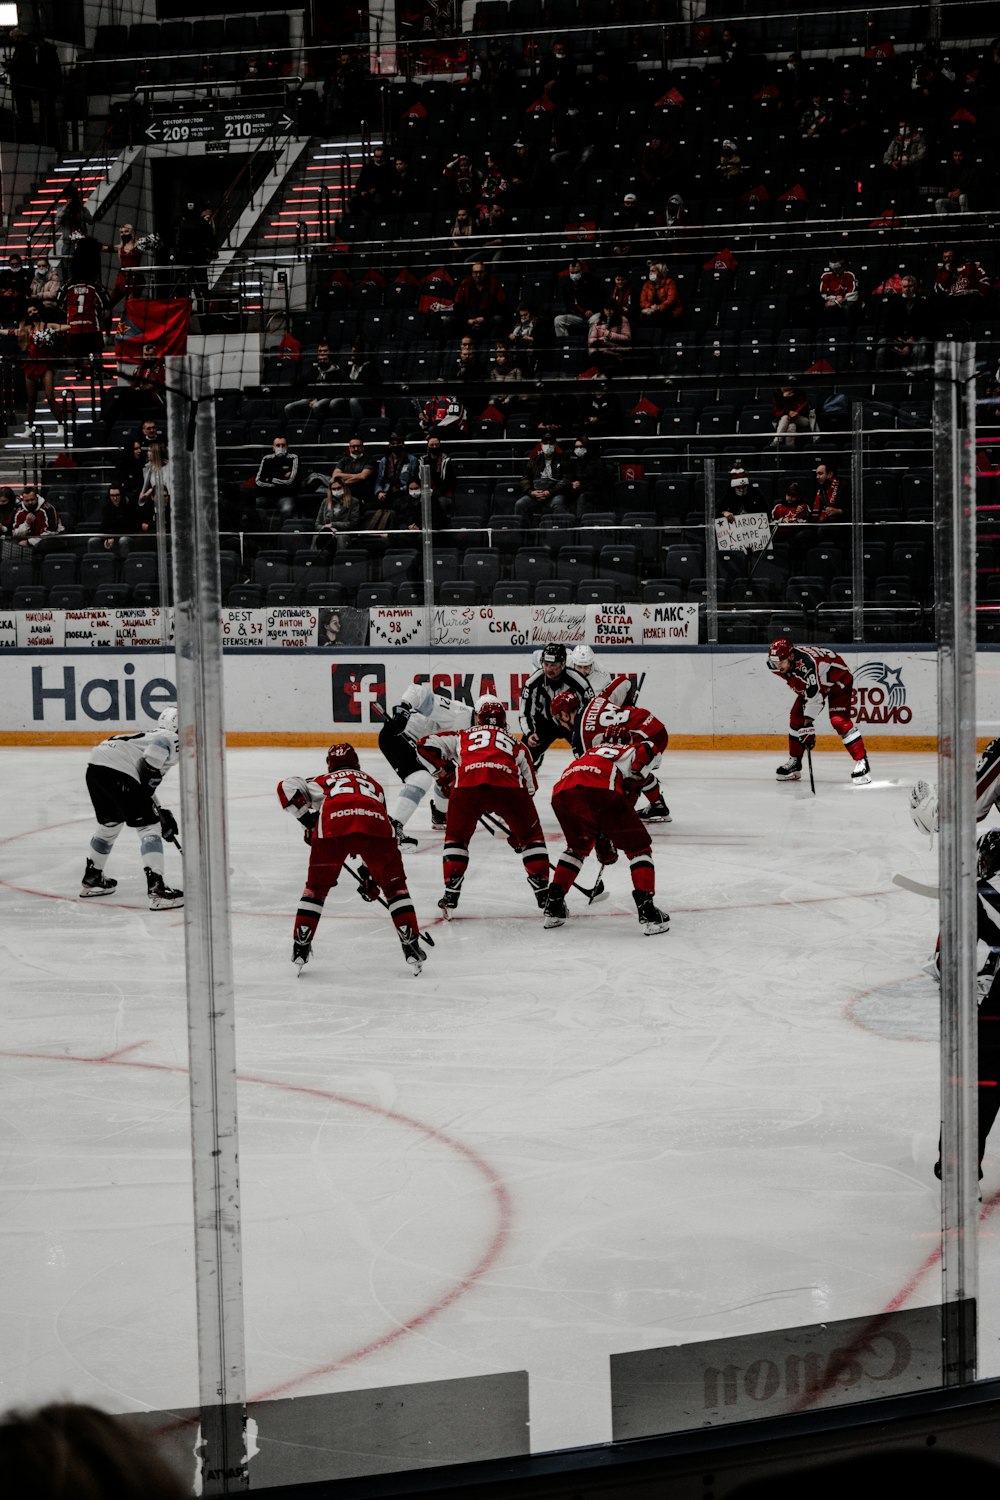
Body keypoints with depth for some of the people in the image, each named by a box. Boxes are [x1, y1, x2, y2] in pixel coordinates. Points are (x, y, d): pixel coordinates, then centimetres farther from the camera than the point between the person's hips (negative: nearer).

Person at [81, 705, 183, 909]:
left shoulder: (150, 735, 35)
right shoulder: (172, 739, 8)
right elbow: (156, 750, -18)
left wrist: (162, 815, 38)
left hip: (95, 768, 9)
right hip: (117, 771, -9)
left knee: (110, 823, 30)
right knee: (148, 826, -5)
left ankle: (92, 878, 44)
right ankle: (156, 888, -14)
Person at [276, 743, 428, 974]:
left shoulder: (323, 781, 35)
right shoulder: (372, 783, 42)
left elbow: (288, 787, 14)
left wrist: (308, 820, 20)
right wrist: (370, 874, 50)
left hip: (333, 827, -1)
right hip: (375, 825, 1)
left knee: (316, 888, 20)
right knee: (395, 885, 19)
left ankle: (301, 947, 17)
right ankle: (411, 946, 12)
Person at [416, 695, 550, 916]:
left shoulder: (462, 736, 34)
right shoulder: (516, 745, 36)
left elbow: (425, 745, 25)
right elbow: (529, 788, 32)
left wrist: (443, 772, 33)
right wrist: (517, 827, 39)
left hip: (467, 785, 0)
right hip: (508, 786, 0)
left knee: (456, 838, 24)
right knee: (531, 836, 22)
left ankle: (450, 895, 15)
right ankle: (543, 893, 16)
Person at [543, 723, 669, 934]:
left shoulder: (589, 754, 44)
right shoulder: (631, 750, 29)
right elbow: (645, 750, 1)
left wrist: (604, 845, 55)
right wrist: (630, 785, 10)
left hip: (562, 794, 5)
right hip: (601, 790, -5)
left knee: (578, 846, 33)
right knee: (639, 848, 10)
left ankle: (553, 905, 29)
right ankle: (646, 908, -3)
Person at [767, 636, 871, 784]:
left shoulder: (806, 663, -42)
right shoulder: (775, 664, -17)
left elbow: (814, 695, -37)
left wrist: (808, 724, -33)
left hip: (838, 679, -8)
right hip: (809, 684, 8)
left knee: (839, 720, -22)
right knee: (796, 718, 3)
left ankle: (862, 762, -19)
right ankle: (794, 762, 19)